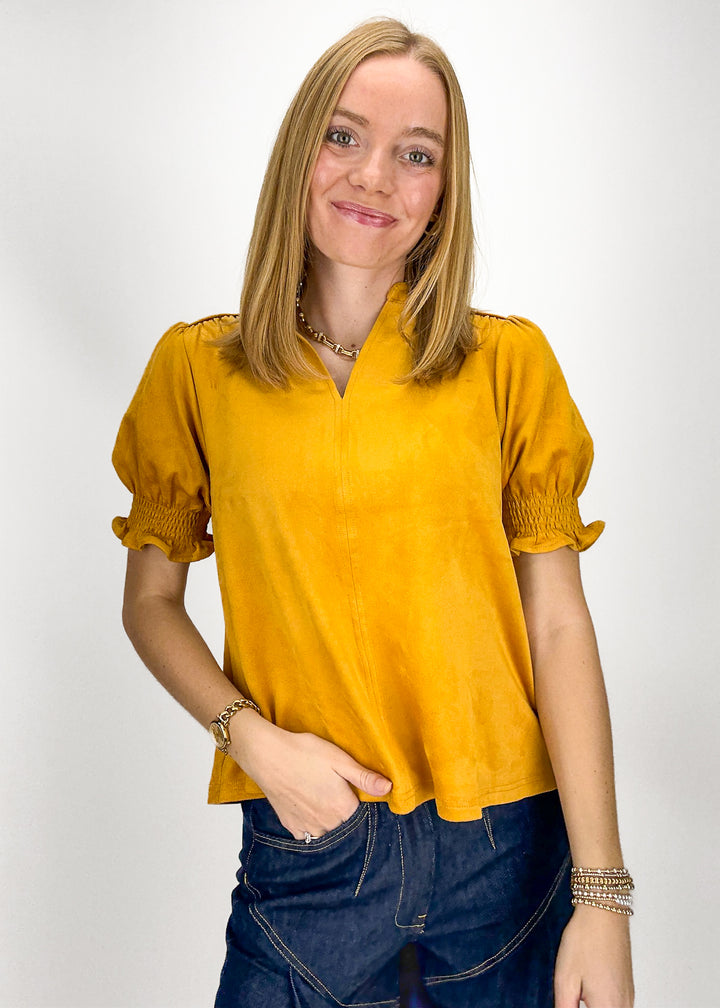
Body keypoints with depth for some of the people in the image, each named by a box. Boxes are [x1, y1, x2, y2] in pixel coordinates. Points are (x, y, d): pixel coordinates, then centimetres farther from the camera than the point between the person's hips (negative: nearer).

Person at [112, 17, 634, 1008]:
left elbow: (559, 624, -4)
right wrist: (253, 739, -10)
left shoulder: (509, 363, -2)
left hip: (505, 845, 0)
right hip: (304, 842, 0)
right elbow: (151, 602, 7)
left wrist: (602, 897, -8)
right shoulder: (197, 369, 1)